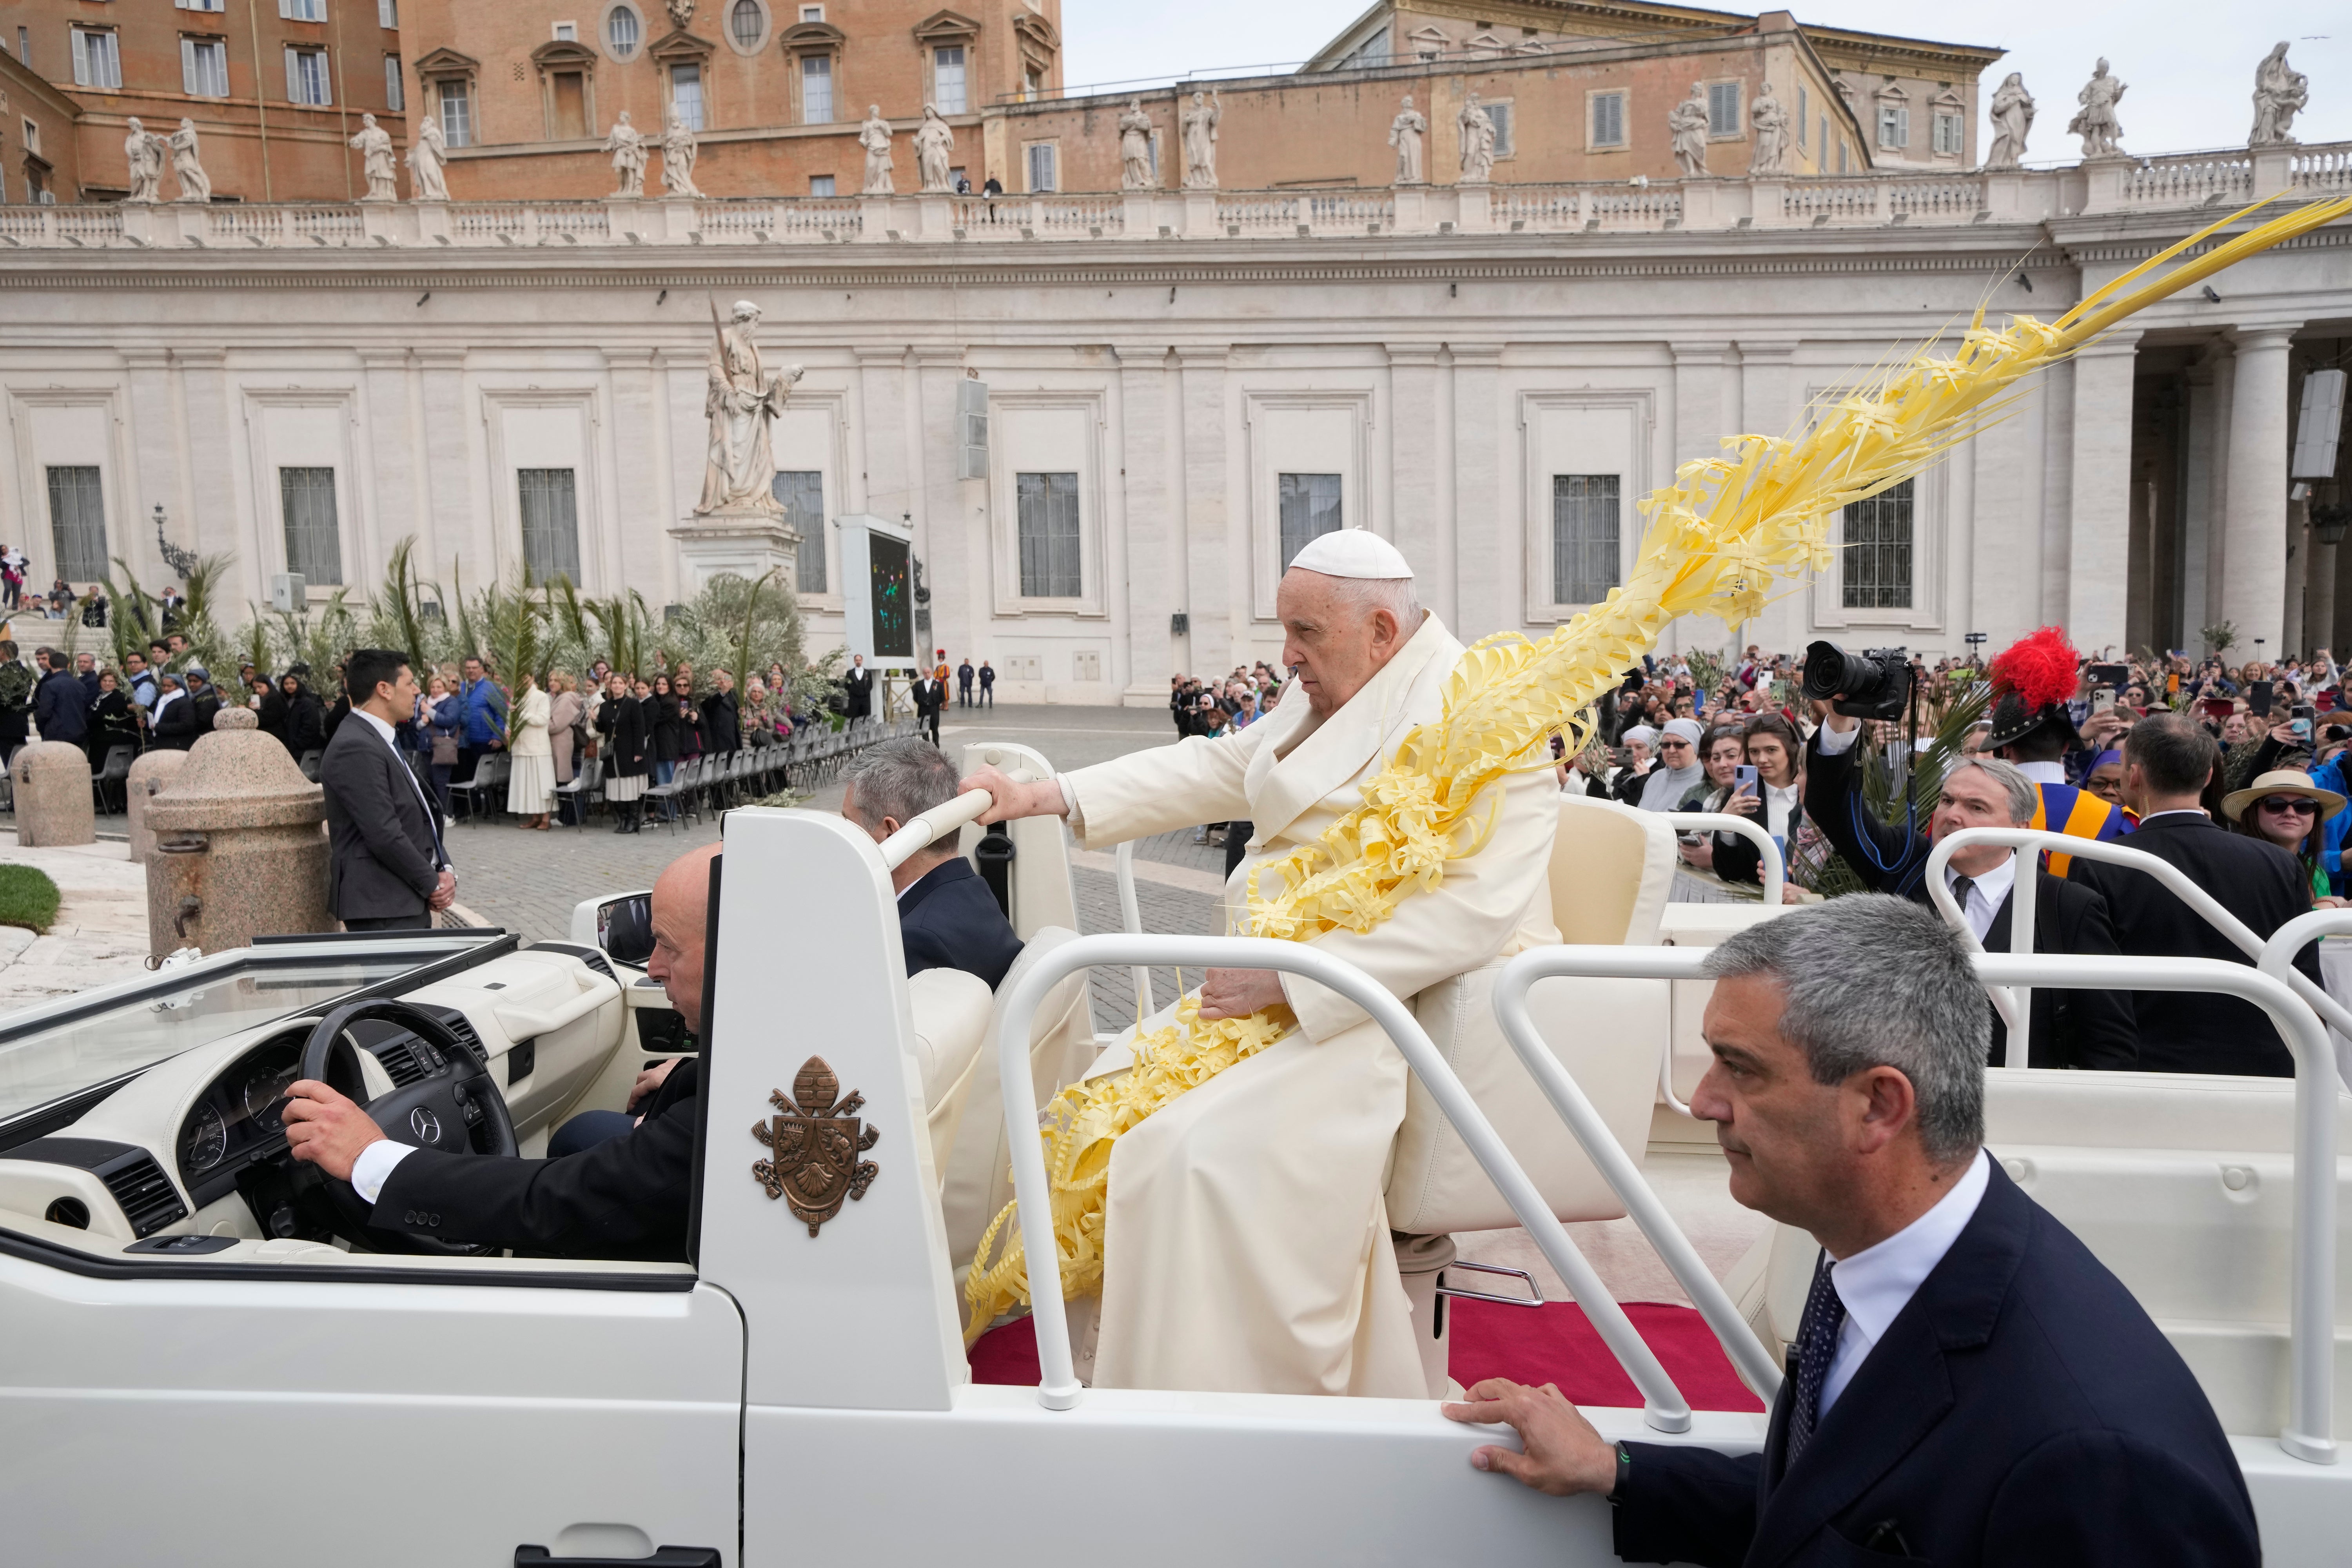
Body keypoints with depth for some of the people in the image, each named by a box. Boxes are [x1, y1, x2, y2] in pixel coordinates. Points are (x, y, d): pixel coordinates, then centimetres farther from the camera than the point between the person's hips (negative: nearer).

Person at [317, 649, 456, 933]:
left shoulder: (384, 741, 17)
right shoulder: (355, 749, -15)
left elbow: (422, 816, 20)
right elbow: (384, 834, -20)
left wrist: (445, 870, 5)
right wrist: (432, 885, -11)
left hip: (411, 903, 9)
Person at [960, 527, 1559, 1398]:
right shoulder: (1326, 700, 14)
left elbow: (1475, 908, -24)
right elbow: (1214, 769, 18)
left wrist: (1287, 979, -25)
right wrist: (1043, 798, 11)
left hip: (1401, 1010, -9)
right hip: (1282, 991, 10)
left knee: (1201, 1152, -24)